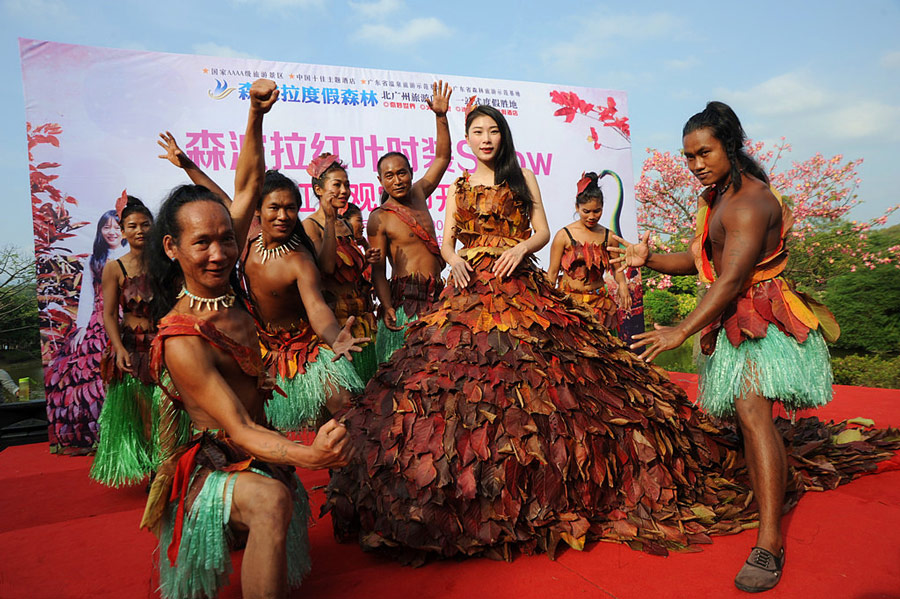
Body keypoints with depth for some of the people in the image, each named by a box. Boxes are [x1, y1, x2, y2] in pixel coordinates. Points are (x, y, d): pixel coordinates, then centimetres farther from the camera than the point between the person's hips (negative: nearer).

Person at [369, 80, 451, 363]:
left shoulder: (418, 194, 13)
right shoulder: (379, 218, -3)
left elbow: (442, 157, 14)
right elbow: (377, 269, -8)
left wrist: (441, 117, 4)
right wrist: (387, 308, -20)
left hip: (436, 295, 6)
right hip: (405, 298, -6)